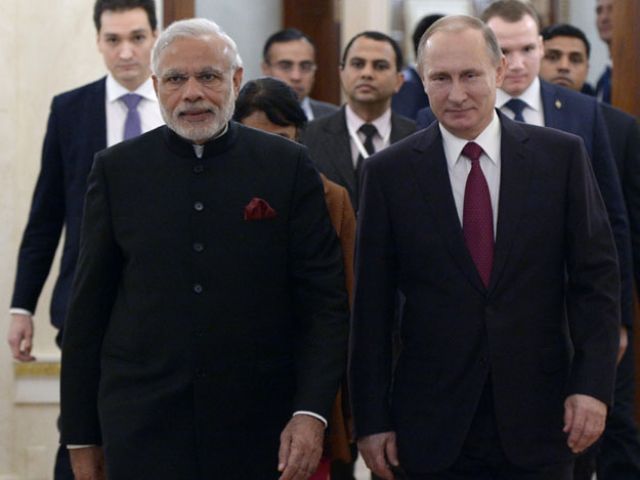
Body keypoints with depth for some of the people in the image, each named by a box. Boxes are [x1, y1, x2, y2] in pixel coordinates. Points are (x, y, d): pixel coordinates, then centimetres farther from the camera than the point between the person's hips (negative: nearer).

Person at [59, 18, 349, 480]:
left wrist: (311, 412, -11)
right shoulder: (117, 170, 3)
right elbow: (88, 310, 6)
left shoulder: (288, 166, 1)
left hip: (261, 430, 0)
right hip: (142, 430, 0)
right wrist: (81, 435, 5)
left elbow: (325, 302, 0)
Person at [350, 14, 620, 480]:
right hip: (434, 425, 0)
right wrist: (372, 420, -1)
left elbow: (596, 277, 2)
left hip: (538, 420, 0)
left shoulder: (562, 156, 1)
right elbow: (372, 306, 2)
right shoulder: (390, 171, 0)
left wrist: (593, 384, -7)